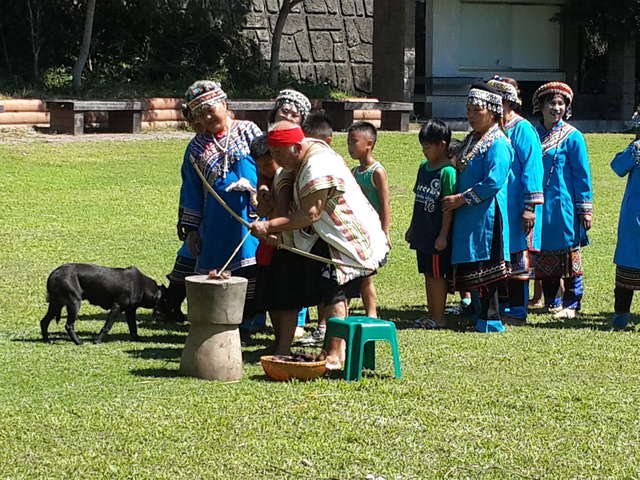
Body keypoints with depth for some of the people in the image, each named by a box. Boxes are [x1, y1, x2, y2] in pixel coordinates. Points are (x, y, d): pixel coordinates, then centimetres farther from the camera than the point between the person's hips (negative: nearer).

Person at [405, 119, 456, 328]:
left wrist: (443, 235, -17)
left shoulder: (447, 171, -14)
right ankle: (431, 314, 21)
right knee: (428, 274, 13)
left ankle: (438, 318, 4)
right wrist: (412, 228, 21)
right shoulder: (424, 167, 11)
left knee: (437, 275, -2)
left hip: (437, 234, -8)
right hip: (423, 232, 8)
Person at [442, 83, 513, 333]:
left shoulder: (497, 144, -13)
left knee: (484, 268, -7)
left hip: (486, 216, -9)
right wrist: (456, 199, 12)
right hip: (467, 217, 9)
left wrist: (461, 199, -17)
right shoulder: (471, 140, 17)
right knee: (473, 270, 10)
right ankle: (484, 316, 16)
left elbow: (493, 182, -21)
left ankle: (490, 321, -3)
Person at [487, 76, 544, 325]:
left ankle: (517, 312, 1)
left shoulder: (522, 130, -10)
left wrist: (530, 207, -19)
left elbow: (531, 169, -15)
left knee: (517, 260, -3)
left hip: (516, 209, -8)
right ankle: (502, 307, 17)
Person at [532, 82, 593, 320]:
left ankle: (571, 305, 4)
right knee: (544, 257, 9)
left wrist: (585, 209, -8)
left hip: (563, 206, -5)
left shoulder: (572, 137, -4)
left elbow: (582, 175, -4)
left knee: (568, 255, -2)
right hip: (539, 206, 5)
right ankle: (551, 302, 19)